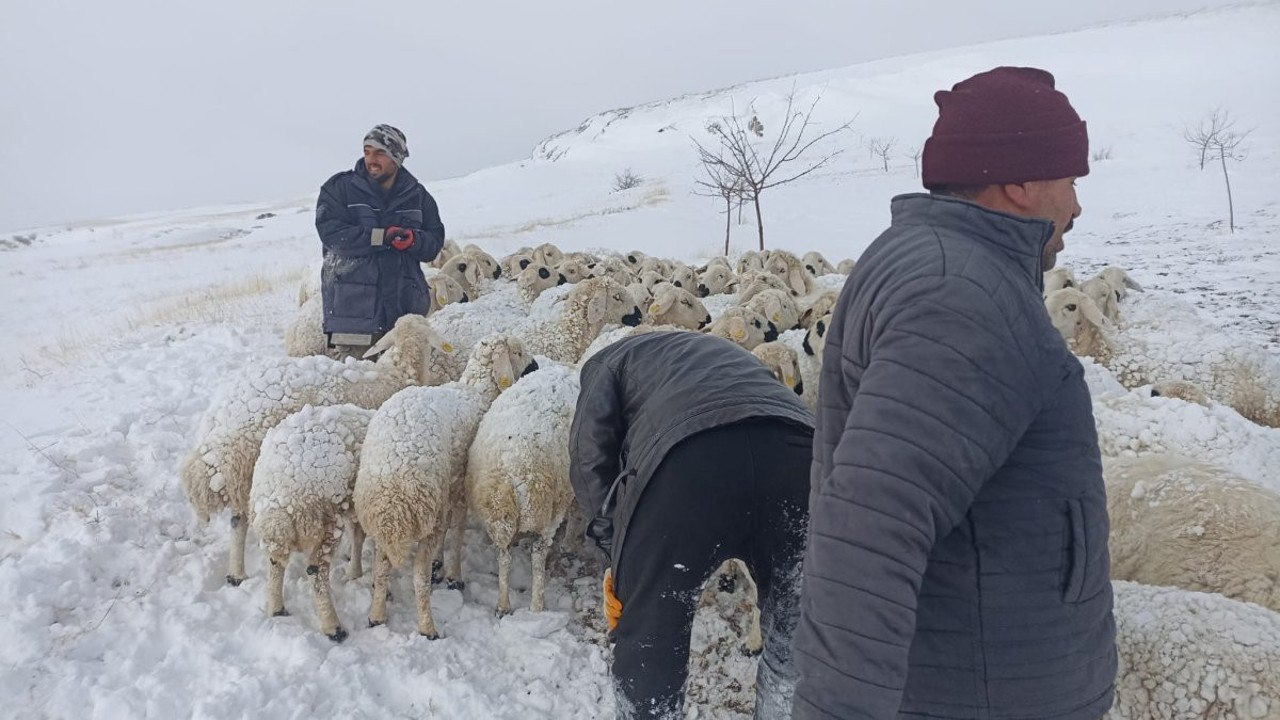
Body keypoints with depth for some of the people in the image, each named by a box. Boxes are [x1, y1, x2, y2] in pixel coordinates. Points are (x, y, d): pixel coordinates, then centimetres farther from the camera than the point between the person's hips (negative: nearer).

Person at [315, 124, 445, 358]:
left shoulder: (417, 195, 12)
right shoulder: (340, 188, 4)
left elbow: (434, 242, 9)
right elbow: (331, 233, -10)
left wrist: (413, 240, -14)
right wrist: (382, 237, -18)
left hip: (405, 306, 3)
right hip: (354, 304, -3)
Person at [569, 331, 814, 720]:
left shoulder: (609, 360, 30)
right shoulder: (729, 353, 44)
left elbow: (590, 450, 12)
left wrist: (614, 544, 17)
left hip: (685, 458, -4)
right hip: (798, 450, 5)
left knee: (648, 641, 15)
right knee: (794, 640, 24)